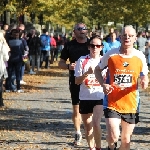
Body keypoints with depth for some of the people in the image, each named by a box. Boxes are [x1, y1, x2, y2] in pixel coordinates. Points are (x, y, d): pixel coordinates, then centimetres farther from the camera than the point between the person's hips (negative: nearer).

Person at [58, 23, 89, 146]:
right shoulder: (69, 45, 5)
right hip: (75, 81, 1)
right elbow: (61, 63, 9)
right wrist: (68, 66, -13)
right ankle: (78, 133, 16)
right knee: (76, 108, 4)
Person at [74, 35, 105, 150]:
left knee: (95, 123, -20)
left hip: (100, 98, -2)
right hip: (85, 98, 2)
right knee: (88, 127, 10)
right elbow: (77, 81, -1)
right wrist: (87, 73, -16)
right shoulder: (82, 60, 3)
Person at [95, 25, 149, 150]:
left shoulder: (140, 57, -1)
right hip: (112, 102, -2)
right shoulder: (111, 55, -6)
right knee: (113, 137, -16)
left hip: (131, 105, 2)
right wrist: (103, 84, -10)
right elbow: (98, 70, 8)